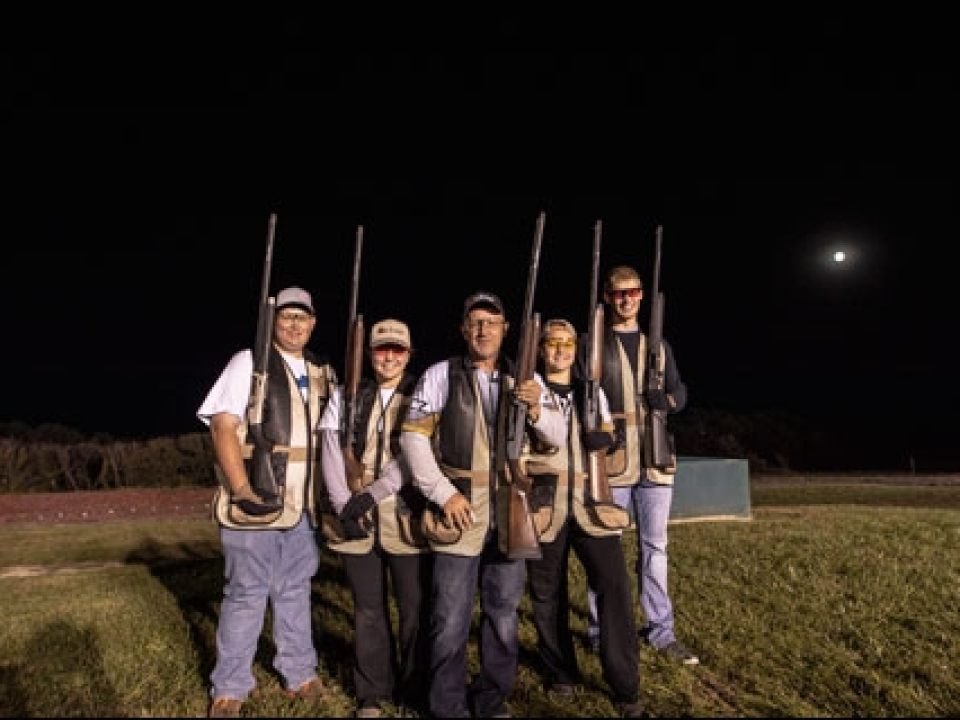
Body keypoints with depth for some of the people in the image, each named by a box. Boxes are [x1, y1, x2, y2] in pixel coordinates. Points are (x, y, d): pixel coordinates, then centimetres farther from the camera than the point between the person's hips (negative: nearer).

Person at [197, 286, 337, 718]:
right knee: (246, 596, 5)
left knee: (295, 592, 16)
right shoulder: (249, 363, -4)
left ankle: (299, 674, 31)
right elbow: (222, 426, -12)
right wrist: (242, 490, -19)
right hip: (257, 502, -5)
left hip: (304, 504, 5)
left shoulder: (322, 374, 12)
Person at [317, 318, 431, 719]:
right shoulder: (347, 396, 9)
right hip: (356, 519, 2)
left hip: (406, 517, -2)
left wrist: (371, 493, -16)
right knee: (368, 609, 11)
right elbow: (331, 455, 2)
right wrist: (344, 506, -9)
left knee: (415, 608, 4)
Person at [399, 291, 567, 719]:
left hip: (511, 515, 3)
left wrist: (537, 408, -16)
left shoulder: (524, 379, 9)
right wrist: (443, 492, -11)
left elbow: (558, 437, 5)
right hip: (459, 511, -3)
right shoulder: (441, 375, 0)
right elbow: (413, 436, -3)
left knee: (504, 615, 14)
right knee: (451, 618, 5)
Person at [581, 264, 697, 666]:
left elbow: (680, 392, 16)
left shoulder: (658, 345, 16)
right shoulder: (591, 343, 2)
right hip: (610, 460, -4)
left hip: (654, 459, 4)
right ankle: (601, 633, 15)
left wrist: (667, 399, -7)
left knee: (655, 545, 10)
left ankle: (660, 630, 21)